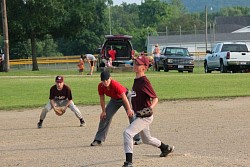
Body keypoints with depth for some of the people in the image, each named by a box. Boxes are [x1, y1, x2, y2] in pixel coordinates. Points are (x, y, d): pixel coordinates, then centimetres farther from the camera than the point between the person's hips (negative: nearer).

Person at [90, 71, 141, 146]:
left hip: (126, 96, -5)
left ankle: (138, 139, -10)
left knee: (131, 115, -18)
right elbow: (102, 99, -6)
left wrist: (129, 109, -38)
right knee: (104, 117, 0)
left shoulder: (115, 84, -38)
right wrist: (103, 111, -4)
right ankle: (98, 140, 7)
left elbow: (124, 97, -36)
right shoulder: (100, 86, -22)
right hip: (114, 100, 5)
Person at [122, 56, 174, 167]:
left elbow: (155, 98, -20)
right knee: (146, 139, 27)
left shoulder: (144, 81, -19)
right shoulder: (136, 80, 7)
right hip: (139, 115, 10)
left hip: (145, 116, -10)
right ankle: (166, 148, 51)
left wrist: (150, 108, -38)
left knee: (128, 133, -23)